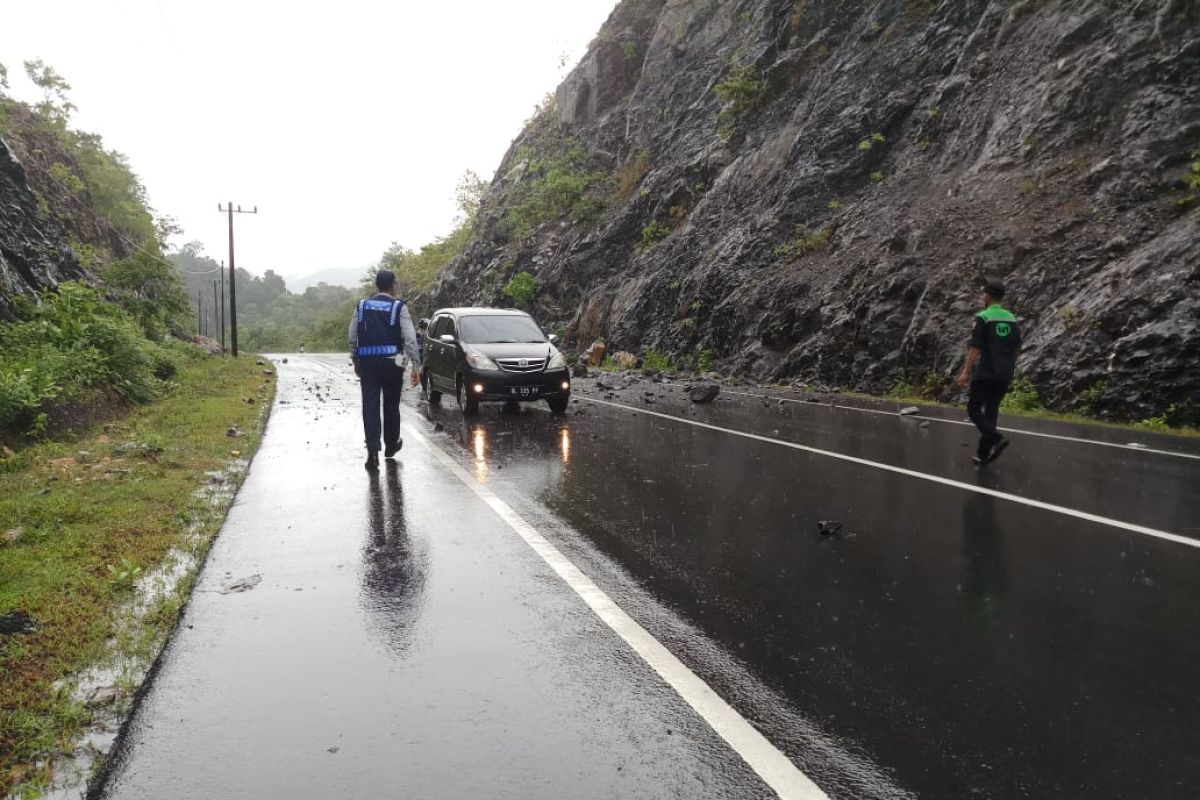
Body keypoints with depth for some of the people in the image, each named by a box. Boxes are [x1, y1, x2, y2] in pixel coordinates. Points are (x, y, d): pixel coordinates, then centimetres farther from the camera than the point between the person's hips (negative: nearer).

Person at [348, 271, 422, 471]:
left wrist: (355, 361, 20)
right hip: (391, 362, -2)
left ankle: (373, 452, -10)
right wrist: (416, 366, -7)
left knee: (370, 407, -1)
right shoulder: (399, 307, -2)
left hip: (367, 363, 2)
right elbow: (409, 339, -9)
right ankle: (391, 445, 29)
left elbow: (352, 338, 9)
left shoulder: (362, 306, 7)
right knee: (391, 405, 14)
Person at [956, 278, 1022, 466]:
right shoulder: (1011, 319, 10)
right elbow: (1017, 348, 13)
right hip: (1004, 375, 6)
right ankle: (983, 454, 13)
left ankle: (996, 439, -16)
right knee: (991, 412, 11)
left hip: (985, 373, -6)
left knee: (974, 409, 4)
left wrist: (966, 372, -13)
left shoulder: (983, 317, -10)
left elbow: (976, 347, -15)